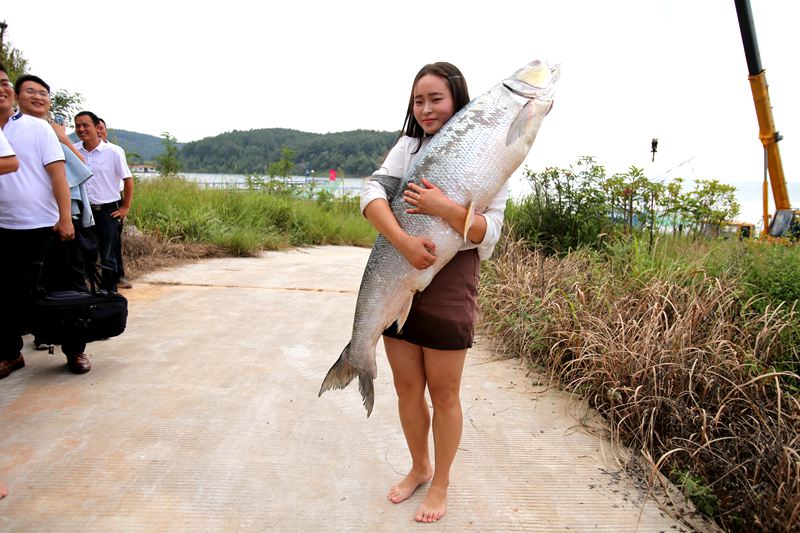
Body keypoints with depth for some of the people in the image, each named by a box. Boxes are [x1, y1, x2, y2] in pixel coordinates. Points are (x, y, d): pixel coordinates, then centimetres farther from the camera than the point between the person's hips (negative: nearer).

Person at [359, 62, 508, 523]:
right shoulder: (407, 147, 7)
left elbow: (489, 232, -11)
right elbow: (372, 194, -10)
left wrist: (443, 207, -28)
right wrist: (405, 242, -27)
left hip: (450, 281, -4)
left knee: (444, 393, 8)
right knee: (406, 386, 14)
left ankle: (441, 483, 30)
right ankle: (419, 467, 38)